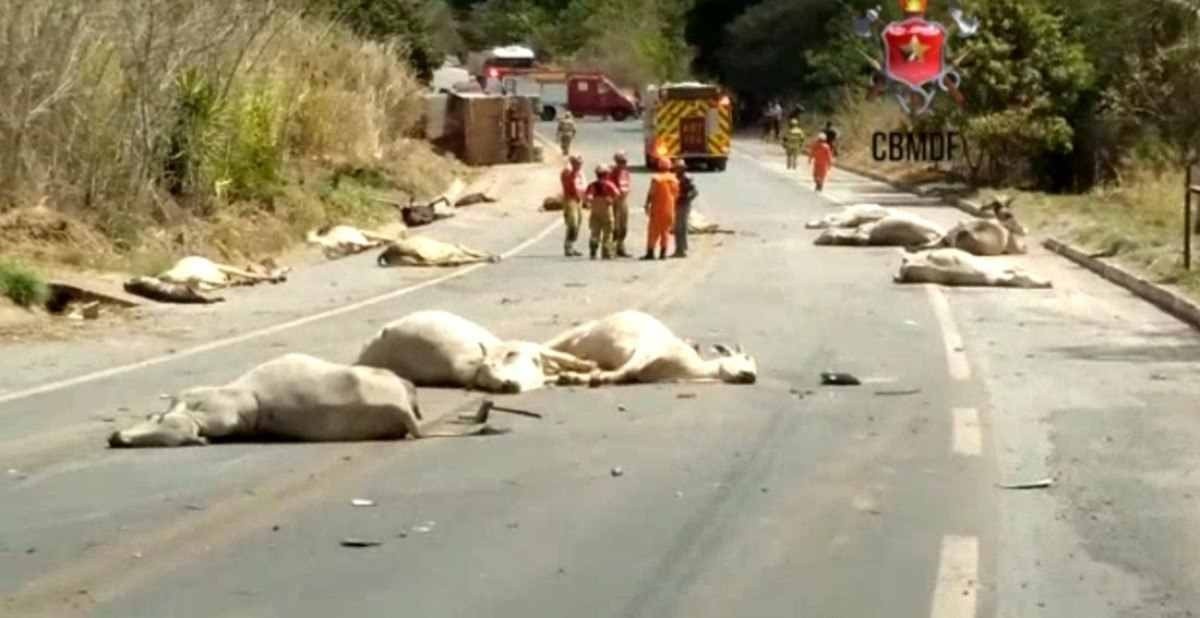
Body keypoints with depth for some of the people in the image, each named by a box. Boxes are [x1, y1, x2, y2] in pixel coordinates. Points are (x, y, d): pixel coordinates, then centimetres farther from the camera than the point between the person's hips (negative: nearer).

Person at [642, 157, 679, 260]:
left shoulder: (656, 178, -12)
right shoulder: (674, 179, 5)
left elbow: (651, 194, -13)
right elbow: (676, 194, 8)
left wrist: (647, 205, -5)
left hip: (657, 208, -4)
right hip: (669, 209, 5)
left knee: (653, 230, 0)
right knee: (665, 231, 9)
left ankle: (650, 252, -3)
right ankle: (663, 253, 7)